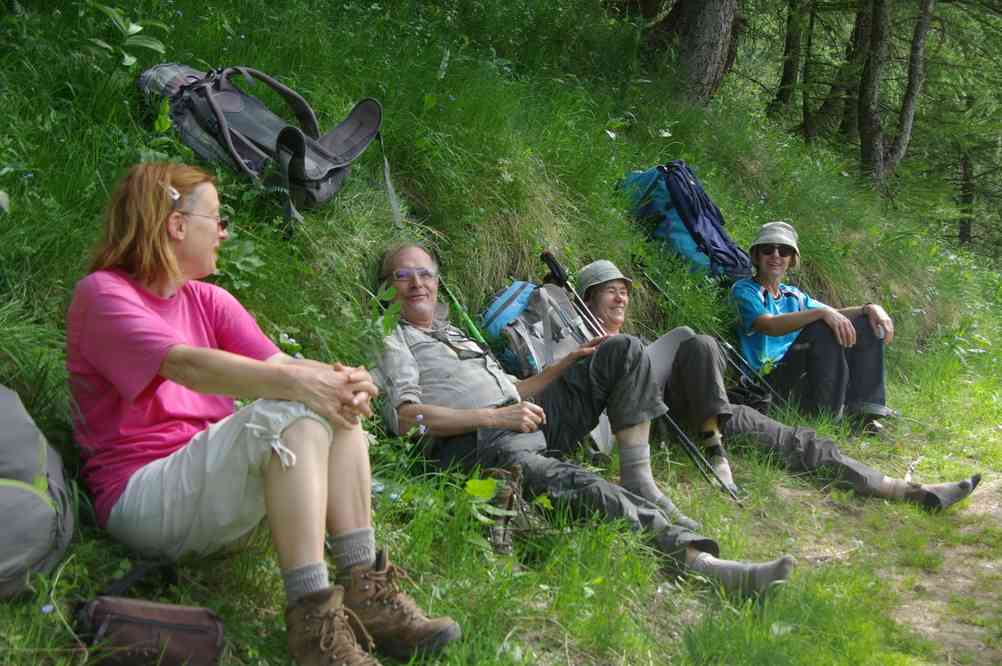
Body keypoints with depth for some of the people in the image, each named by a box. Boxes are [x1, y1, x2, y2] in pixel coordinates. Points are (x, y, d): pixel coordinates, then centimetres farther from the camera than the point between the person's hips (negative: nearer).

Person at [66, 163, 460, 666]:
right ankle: (312, 620, -34)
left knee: (333, 401, -12)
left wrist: (343, 379, -22)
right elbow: (185, 365, -26)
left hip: (214, 486, 7)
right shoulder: (102, 293, -7)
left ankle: (364, 591, -19)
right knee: (292, 413, -29)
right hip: (141, 497, -7)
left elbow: (274, 362, 0)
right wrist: (296, 383, -37)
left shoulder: (208, 301, 16)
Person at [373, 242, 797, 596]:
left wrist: (571, 361, 17)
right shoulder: (391, 344, 10)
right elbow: (407, 418, -8)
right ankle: (698, 559, -47)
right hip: (481, 445, -8)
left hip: (533, 426, 8)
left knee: (623, 351, 3)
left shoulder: (455, 334, 34)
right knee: (582, 488, -36)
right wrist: (495, 417, -15)